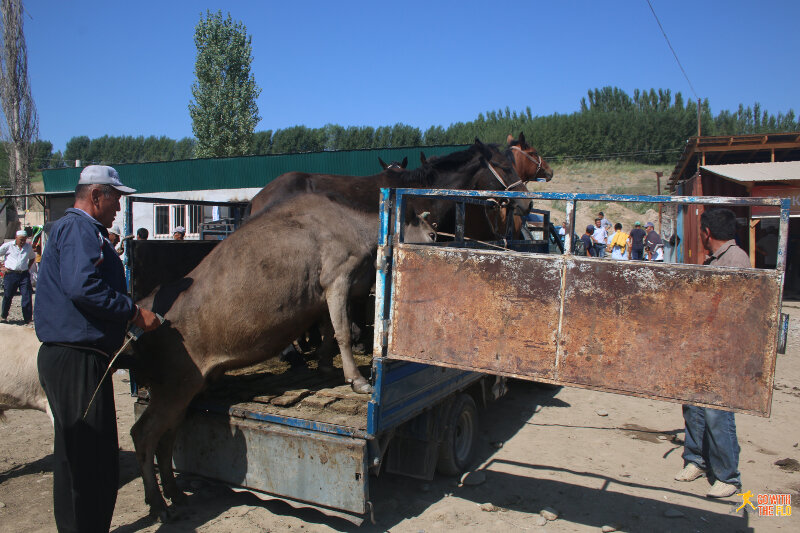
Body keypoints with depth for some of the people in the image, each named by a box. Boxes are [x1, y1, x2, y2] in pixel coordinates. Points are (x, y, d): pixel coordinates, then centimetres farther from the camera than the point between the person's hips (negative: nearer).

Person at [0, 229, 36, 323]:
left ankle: (28, 319, -1)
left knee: (27, 297, -5)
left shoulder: (28, 247, 11)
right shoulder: (8, 246, 1)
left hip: (24, 275, 2)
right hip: (11, 274, -2)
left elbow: (32, 257, 28)